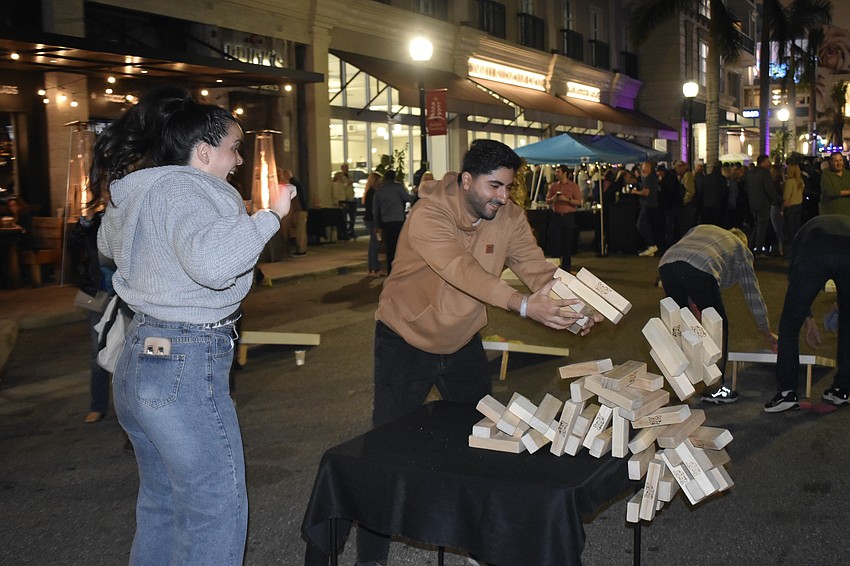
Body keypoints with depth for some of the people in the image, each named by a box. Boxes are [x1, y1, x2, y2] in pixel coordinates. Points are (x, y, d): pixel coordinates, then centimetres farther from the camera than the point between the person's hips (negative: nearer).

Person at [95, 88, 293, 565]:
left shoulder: (132, 191, 12)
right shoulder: (183, 188, -17)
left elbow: (108, 244, 34)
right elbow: (213, 262, -35)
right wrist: (270, 214, -22)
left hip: (140, 358, 10)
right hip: (187, 367, -10)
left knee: (162, 503, 22)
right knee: (217, 512, 0)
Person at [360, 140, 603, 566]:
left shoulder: (509, 218, -10)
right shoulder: (428, 214, -28)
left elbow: (538, 269, -18)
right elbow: (463, 269, -42)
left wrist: (574, 308, -38)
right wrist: (523, 305, -53)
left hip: (462, 342, 5)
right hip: (406, 341, -5)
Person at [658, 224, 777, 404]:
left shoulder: (699, 228, 41)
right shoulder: (741, 250, 30)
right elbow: (753, 293, 32)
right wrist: (766, 333, 42)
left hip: (666, 263, 5)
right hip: (700, 269, -5)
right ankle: (714, 389, 14)